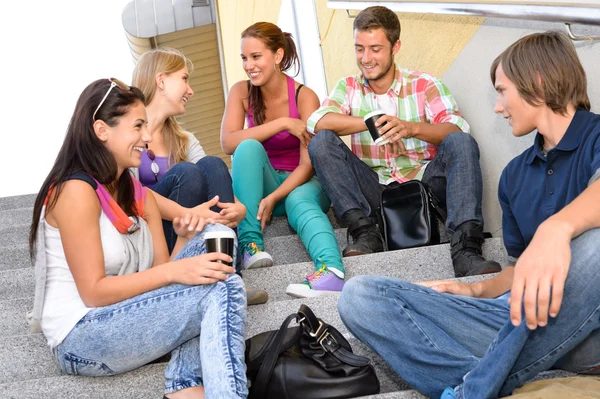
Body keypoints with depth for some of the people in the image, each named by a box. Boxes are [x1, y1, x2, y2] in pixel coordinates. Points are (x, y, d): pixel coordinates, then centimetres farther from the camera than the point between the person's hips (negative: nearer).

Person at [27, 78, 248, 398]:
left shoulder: (139, 196, 12)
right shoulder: (76, 191, -13)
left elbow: (160, 271, 7)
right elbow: (94, 292, -17)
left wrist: (184, 239, -12)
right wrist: (174, 271, -23)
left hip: (129, 319, 9)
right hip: (82, 340, -8)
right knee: (221, 290, -23)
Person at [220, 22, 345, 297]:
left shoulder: (304, 97, -13)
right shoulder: (241, 92, -4)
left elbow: (308, 165, -18)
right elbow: (228, 143, -20)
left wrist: (273, 198, -31)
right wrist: (283, 123, -25)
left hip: (300, 184, -2)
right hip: (262, 183, 3)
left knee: (298, 200, -37)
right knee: (248, 147, -28)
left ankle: (332, 270, -61)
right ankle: (250, 244, -34)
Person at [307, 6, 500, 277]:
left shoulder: (425, 85, 4)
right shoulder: (349, 88, 9)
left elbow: (456, 130, -12)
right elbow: (316, 121, -10)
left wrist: (411, 128, -32)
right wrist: (372, 123, -21)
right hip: (374, 190, 1)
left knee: (461, 143, -27)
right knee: (321, 142, -16)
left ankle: (465, 249, -39)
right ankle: (364, 233, -25)